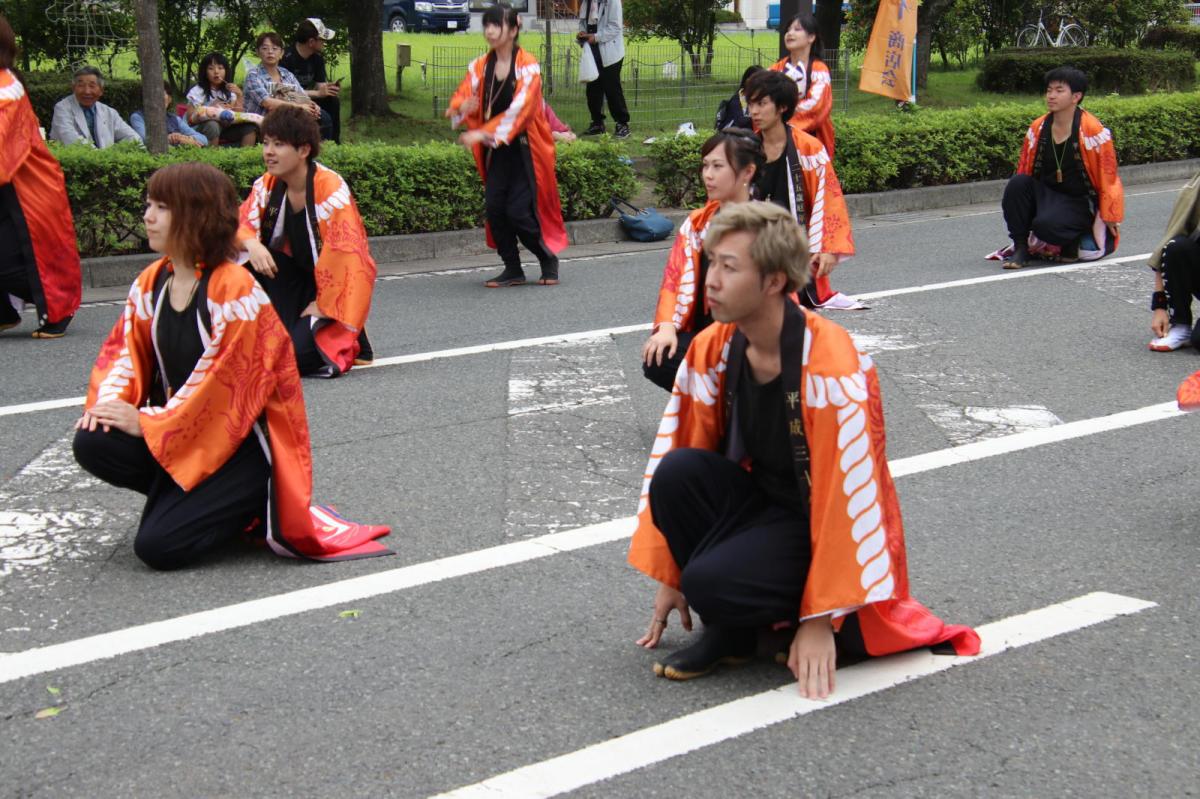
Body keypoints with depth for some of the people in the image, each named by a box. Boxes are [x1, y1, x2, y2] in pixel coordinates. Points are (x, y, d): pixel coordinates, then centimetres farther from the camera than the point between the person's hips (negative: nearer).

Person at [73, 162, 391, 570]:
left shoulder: (235, 290, -21)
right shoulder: (151, 282, 2)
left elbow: (222, 383, -22)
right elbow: (125, 349, 8)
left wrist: (146, 423, -18)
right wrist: (109, 400, -14)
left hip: (242, 441, -7)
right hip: (179, 431, 7)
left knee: (158, 545, -20)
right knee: (93, 444, -19)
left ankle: (256, 504, 4)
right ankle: (191, 496, 1)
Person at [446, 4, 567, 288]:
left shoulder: (527, 65, -11)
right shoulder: (480, 66, 5)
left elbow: (519, 110, -21)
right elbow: (460, 100, 3)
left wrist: (482, 133, -28)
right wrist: (462, 107, -23)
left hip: (524, 147, -5)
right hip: (495, 149, 5)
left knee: (518, 211, -10)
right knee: (494, 207, -5)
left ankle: (549, 259, 14)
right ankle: (512, 269, 8)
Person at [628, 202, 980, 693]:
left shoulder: (829, 365, -25)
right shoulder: (713, 350, -6)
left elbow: (848, 494, -23)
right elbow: (677, 451, 1)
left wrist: (821, 619, -20)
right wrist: (669, 576, 3)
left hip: (823, 528, -7)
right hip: (761, 502, 7)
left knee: (711, 584, -32)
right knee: (676, 472, -24)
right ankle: (728, 630, -6)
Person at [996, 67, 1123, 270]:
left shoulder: (1093, 131, -13)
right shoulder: (1038, 129, 2)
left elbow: (1107, 177, -8)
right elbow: (1024, 173, 10)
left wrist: (1109, 217, -5)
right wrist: (1017, 211, 6)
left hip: (1079, 203, -5)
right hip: (1046, 195, 5)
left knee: (1046, 225, -35)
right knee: (1016, 183, -24)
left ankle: (1074, 243, 0)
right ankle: (1020, 247, -17)